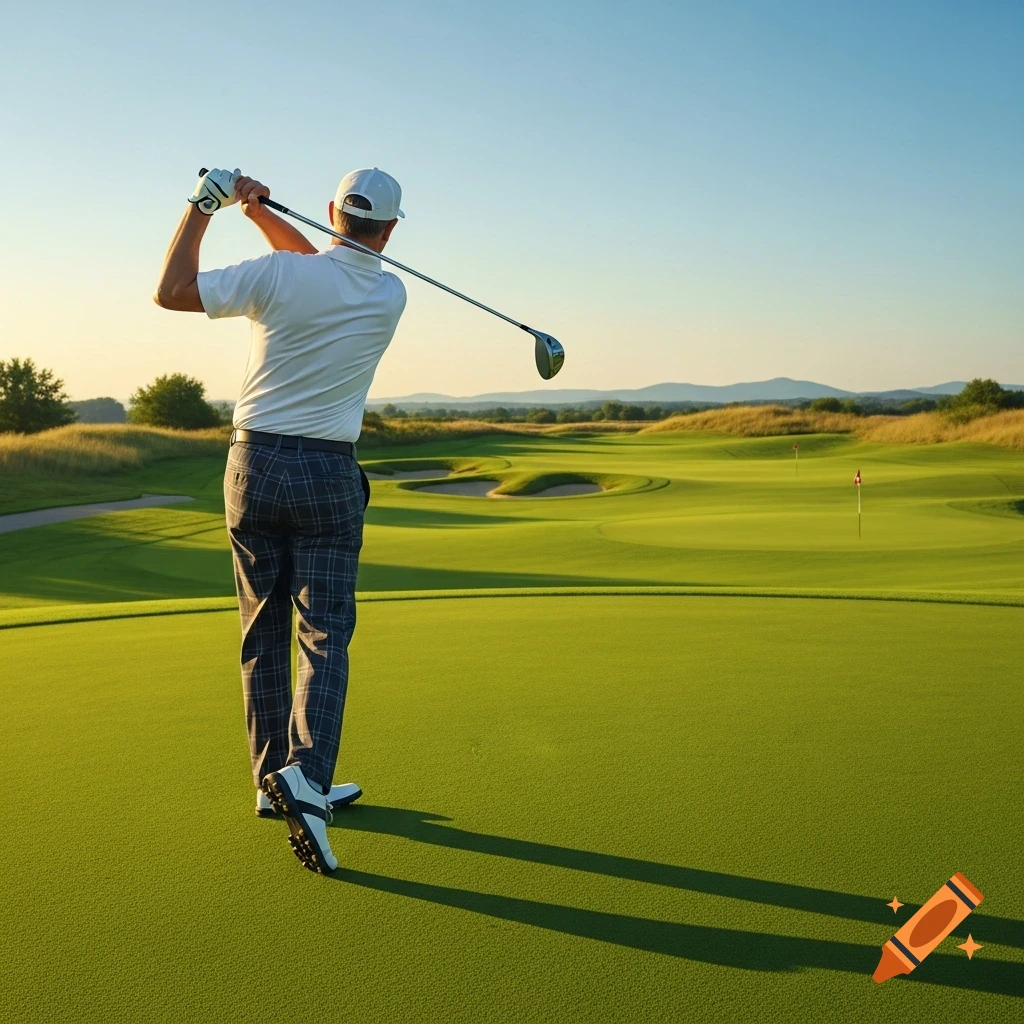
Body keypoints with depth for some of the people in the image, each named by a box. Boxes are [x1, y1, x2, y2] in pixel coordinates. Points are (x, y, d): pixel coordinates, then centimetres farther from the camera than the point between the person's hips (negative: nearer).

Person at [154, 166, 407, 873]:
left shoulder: (277, 275, -8)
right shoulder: (390, 297, 0)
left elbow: (171, 291, -3)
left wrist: (204, 206, 5)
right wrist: (259, 211, 13)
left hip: (255, 465, 1)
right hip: (329, 475, -1)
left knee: (263, 632, 11)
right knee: (326, 635, 0)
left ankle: (274, 779, 18)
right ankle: (304, 773, -19)